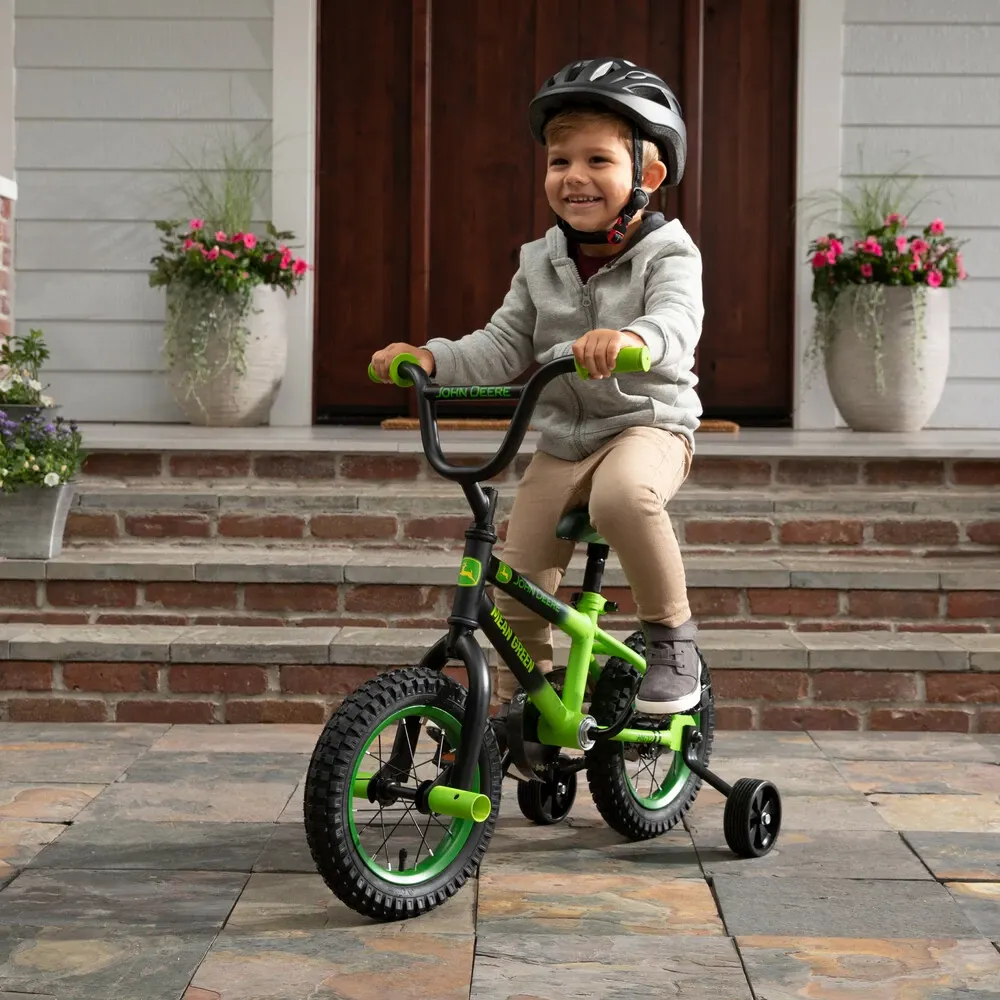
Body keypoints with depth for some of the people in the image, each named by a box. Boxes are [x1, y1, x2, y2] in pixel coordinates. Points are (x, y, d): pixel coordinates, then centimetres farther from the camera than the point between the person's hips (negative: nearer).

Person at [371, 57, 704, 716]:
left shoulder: (666, 254, -10)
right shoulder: (541, 264, 5)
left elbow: (677, 322, -31)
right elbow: (502, 348, 5)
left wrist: (629, 338, -54)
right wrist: (430, 358, -12)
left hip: (648, 422, -5)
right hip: (564, 439, 5)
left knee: (623, 495, -38)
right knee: (518, 580, 1)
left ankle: (672, 633, -17)